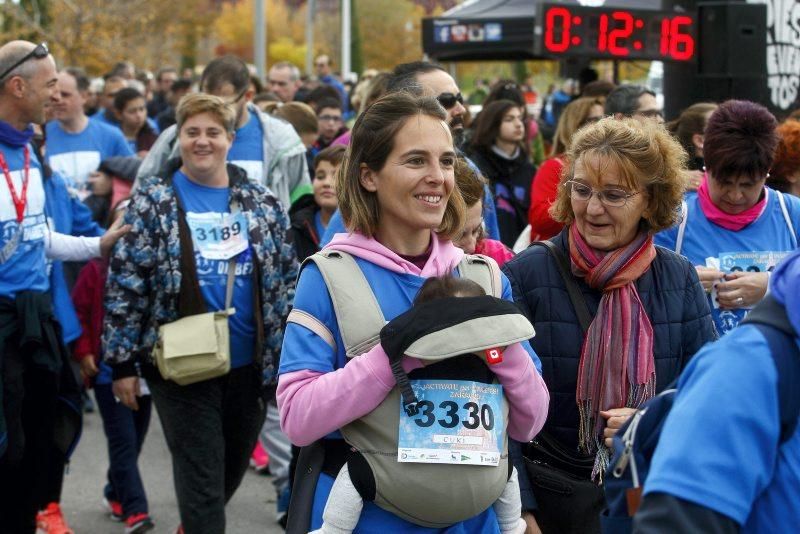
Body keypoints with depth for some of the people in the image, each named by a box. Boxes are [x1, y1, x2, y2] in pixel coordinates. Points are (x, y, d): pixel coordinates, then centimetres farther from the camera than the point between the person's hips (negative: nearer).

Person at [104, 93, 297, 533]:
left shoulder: (261, 203, 6)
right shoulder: (152, 201, -3)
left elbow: (286, 282, 10)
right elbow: (124, 285, -5)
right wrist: (121, 361, -8)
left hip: (250, 364, 4)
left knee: (234, 469, 17)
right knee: (201, 480, -3)